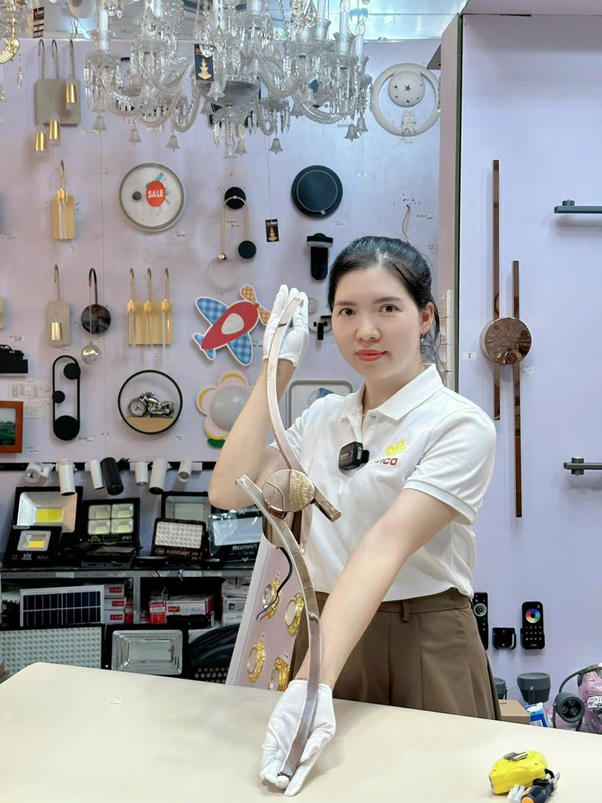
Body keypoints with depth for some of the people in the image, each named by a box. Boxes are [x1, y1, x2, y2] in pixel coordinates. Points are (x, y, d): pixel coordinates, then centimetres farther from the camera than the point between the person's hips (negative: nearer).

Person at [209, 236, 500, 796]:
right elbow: (229, 490, -6)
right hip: (324, 634, 5)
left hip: (422, 651, -5)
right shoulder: (323, 418, 4)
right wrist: (278, 365, -6)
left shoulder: (459, 425, -13)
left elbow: (386, 546, -26)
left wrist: (312, 684, -34)